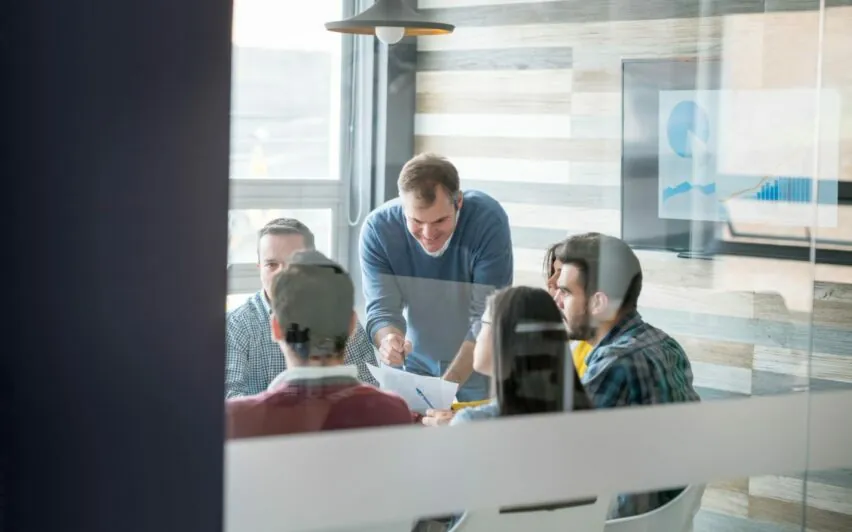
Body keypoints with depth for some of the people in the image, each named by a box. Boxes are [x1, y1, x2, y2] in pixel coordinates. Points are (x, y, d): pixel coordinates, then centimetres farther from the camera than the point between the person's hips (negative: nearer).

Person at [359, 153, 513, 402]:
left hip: (480, 360, -2)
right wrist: (388, 340, -43)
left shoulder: (489, 221, -27)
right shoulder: (378, 228, -21)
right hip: (415, 360, 2)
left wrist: (446, 386, -36)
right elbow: (381, 309, -18)